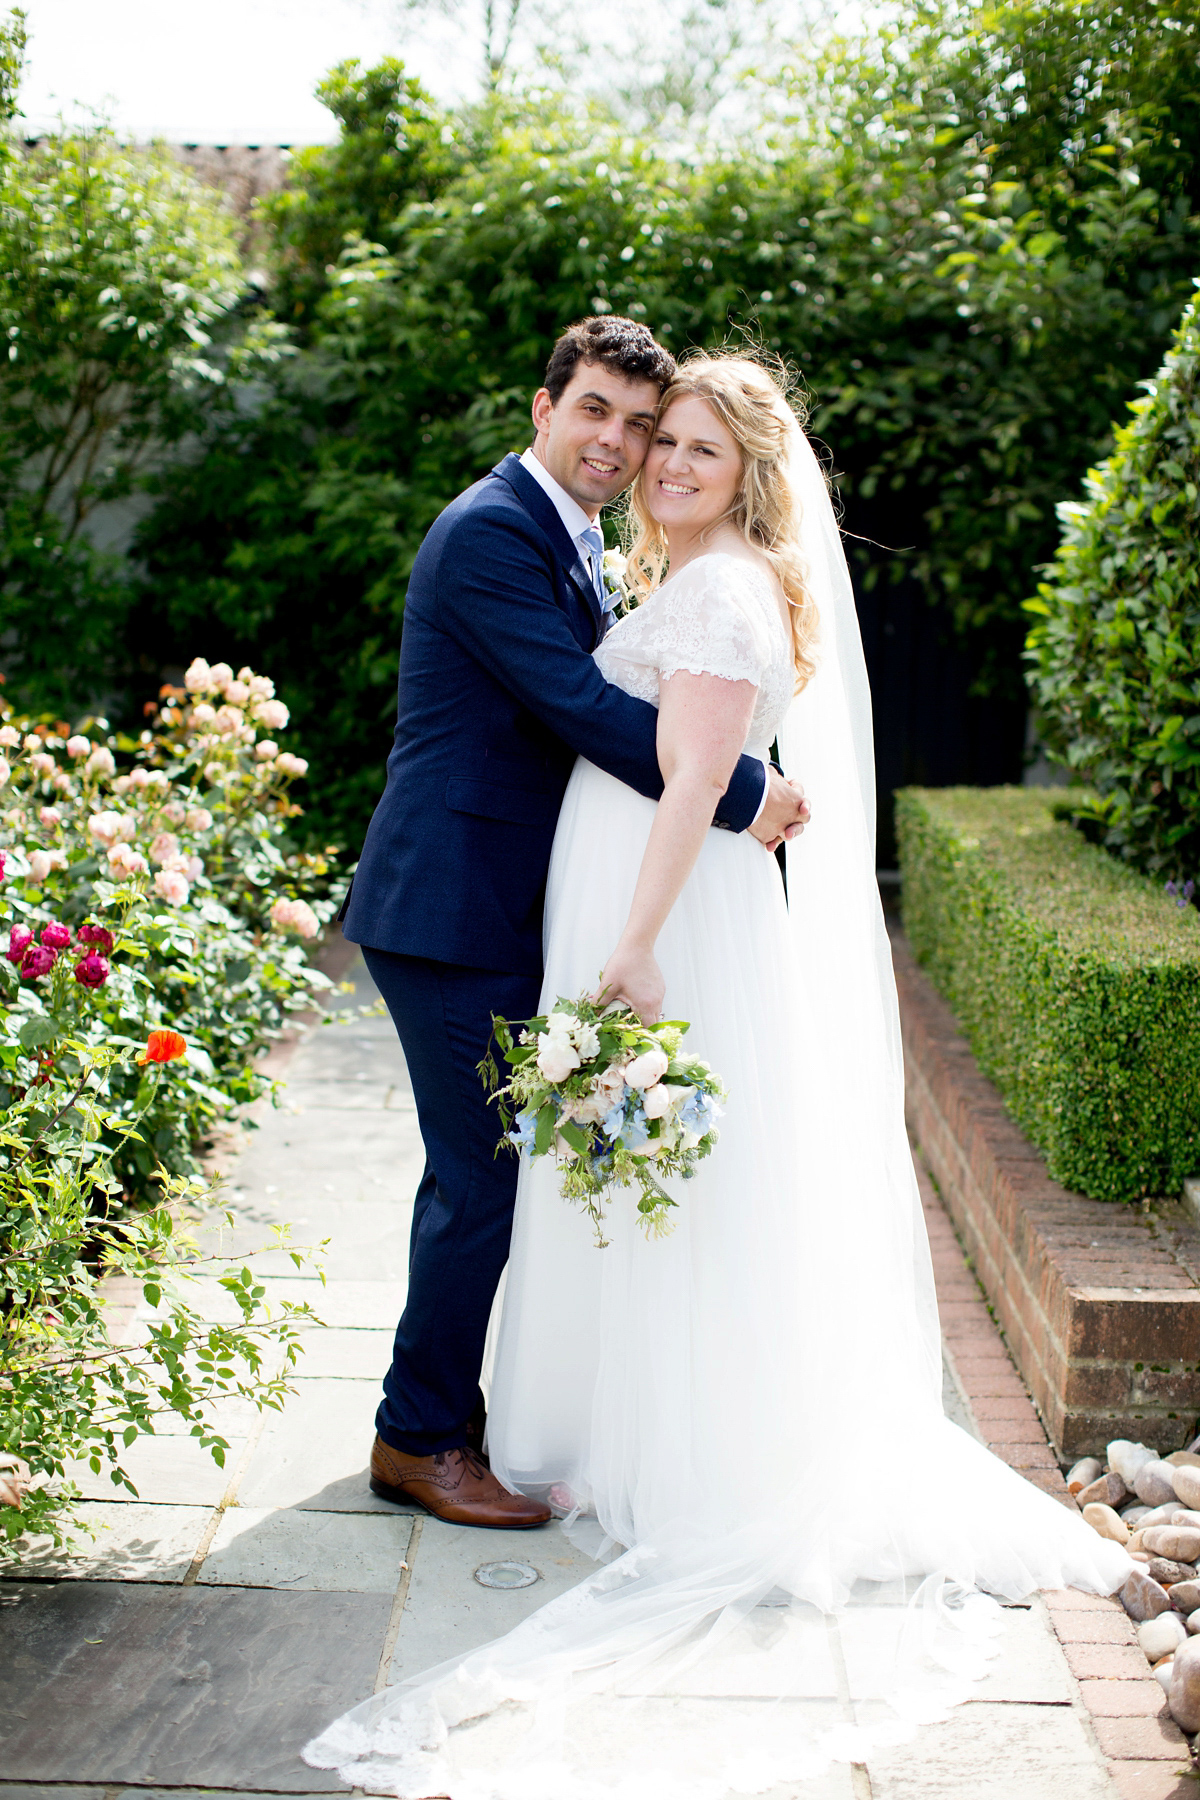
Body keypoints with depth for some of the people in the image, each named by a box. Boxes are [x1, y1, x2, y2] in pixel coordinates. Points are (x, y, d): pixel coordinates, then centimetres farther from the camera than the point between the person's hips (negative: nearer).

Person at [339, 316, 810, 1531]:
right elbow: (586, 709, -23)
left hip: (504, 912, 10)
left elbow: (591, 708, 19)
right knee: (485, 1178, -3)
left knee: (489, 1168, 18)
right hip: (454, 911, -10)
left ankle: (447, 1411, 33)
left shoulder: (575, 540, 17)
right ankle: (419, 1441, 13)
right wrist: (747, 796, -16)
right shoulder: (490, 532, -15)